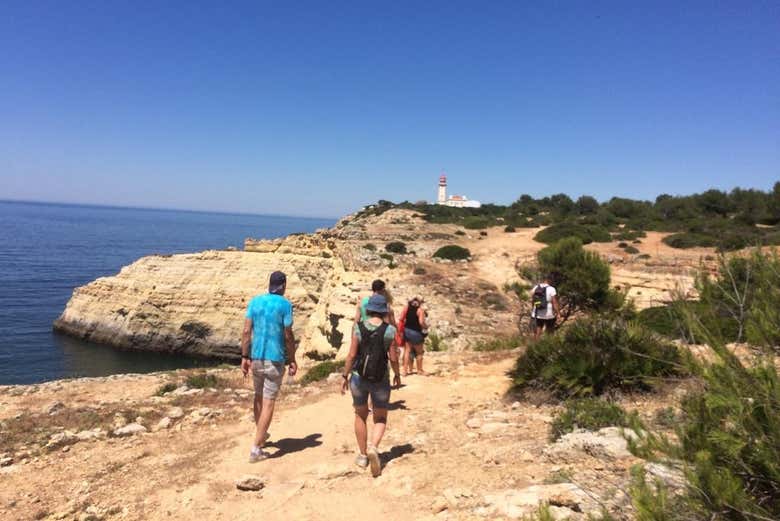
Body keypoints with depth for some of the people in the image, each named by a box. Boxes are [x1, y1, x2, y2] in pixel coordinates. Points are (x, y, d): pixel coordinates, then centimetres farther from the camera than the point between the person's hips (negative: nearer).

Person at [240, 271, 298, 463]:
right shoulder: (285, 304, -9)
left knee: (259, 396, 23)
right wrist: (292, 360, 1)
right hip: (275, 359, -5)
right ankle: (256, 448, -1)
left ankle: (261, 434, 42)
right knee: (268, 403, 1)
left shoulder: (255, 301, 3)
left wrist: (245, 357, 6)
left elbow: (246, 331, 0)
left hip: (256, 357, 5)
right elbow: (288, 336, -9)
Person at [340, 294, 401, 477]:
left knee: (360, 415, 21)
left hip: (358, 378, 1)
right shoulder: (389, 330, -10)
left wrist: (345, 376, 1)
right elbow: (393, 357, -8)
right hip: (380, 380, -1)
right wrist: (397, 374, 9)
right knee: (380, 419, 14)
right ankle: (373, 448, -13)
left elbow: (352, 355, -9)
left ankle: (363, 455, 25)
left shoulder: (358, 327, -9)